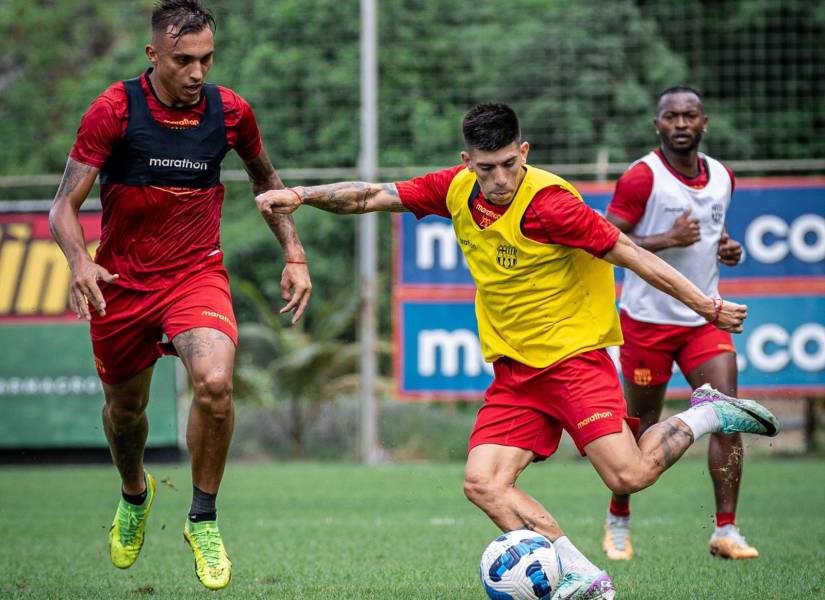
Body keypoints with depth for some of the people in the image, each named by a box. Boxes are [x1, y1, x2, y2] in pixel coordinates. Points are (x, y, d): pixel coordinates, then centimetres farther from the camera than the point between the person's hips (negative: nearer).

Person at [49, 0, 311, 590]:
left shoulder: (230, 111, -7)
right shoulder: (114, 110, -15)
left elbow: (265, 177, 14)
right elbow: (65, 204, -14)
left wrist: (295, 255, 6)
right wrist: (80, 263, -34)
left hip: (197, 273, 0)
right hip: (121, 281, 0)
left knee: (215, 381, -27)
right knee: (125, 408, 15)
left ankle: (204, 519, -8)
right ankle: (134, 493, 51)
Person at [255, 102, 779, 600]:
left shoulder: (549, 203, -19)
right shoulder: (457, 190, -1)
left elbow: (632, 255, -14)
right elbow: (370, 197, 8)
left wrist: (708, 307, -10)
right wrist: (300, 195, -4)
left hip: (574, 355, -6)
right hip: (514, 368, 6)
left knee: (628, 476, -19)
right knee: (484, 484, -12)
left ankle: (706, 416, 9)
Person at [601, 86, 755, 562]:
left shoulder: (722, 177, 8)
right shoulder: (642, 177, -11)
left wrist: (726, 248, 3)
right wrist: (669, 239, -23)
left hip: (705, 319, 4)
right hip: (648, 320, -4)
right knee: (643, 429, 5)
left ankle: (726, 531, -7)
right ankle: (618, 521, 28)